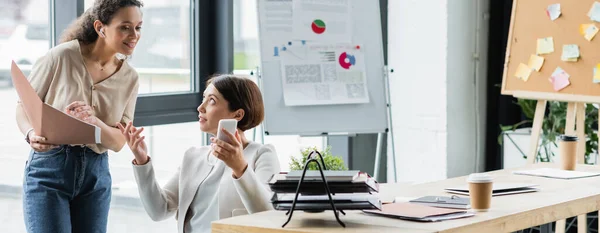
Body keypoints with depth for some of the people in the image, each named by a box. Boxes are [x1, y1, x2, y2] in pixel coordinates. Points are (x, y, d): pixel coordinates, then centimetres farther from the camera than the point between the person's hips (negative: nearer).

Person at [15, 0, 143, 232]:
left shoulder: (129, 78, 2)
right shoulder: (61, 56, -10)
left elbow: (119, 141, 1)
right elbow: (24, 105, -2)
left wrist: (94, 121, -21)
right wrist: (32, 134, -24)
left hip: (96, 174, 4)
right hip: (49, 168, -4)